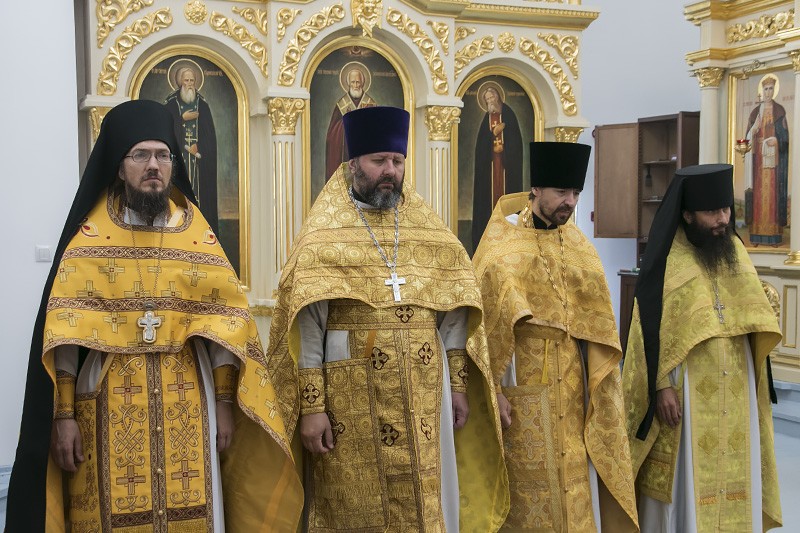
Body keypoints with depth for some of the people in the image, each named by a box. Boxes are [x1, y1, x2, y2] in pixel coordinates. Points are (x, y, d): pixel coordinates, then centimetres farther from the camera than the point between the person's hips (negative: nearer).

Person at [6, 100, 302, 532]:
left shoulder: (198, 234, 6)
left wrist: (225, 403, 0)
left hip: (187, 403, 2)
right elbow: (62, 331, -5)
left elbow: (225, 321, 4)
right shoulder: (90, 235, 0)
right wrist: (63, 415, -10)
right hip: (109, 405, -1)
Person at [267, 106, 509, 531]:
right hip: (351, 399, -3)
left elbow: (453, 315, 10)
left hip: (424, 396, 3)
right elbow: (305, 328, -8)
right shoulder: (323, 237, -3)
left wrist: (458, 384, 7)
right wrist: (311, 406, -12)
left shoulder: (430, 232, 9)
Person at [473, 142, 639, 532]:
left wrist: (599, 390, 2)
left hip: (570, 390, 4)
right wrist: (491, 389, -12)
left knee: (574, 482, 6)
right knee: (527, 485, 4)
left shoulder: (581, 248, 7)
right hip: (521, 388, -3)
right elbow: (484, 321, -8)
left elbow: (595, 325, 8)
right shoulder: (501, 243, -5)